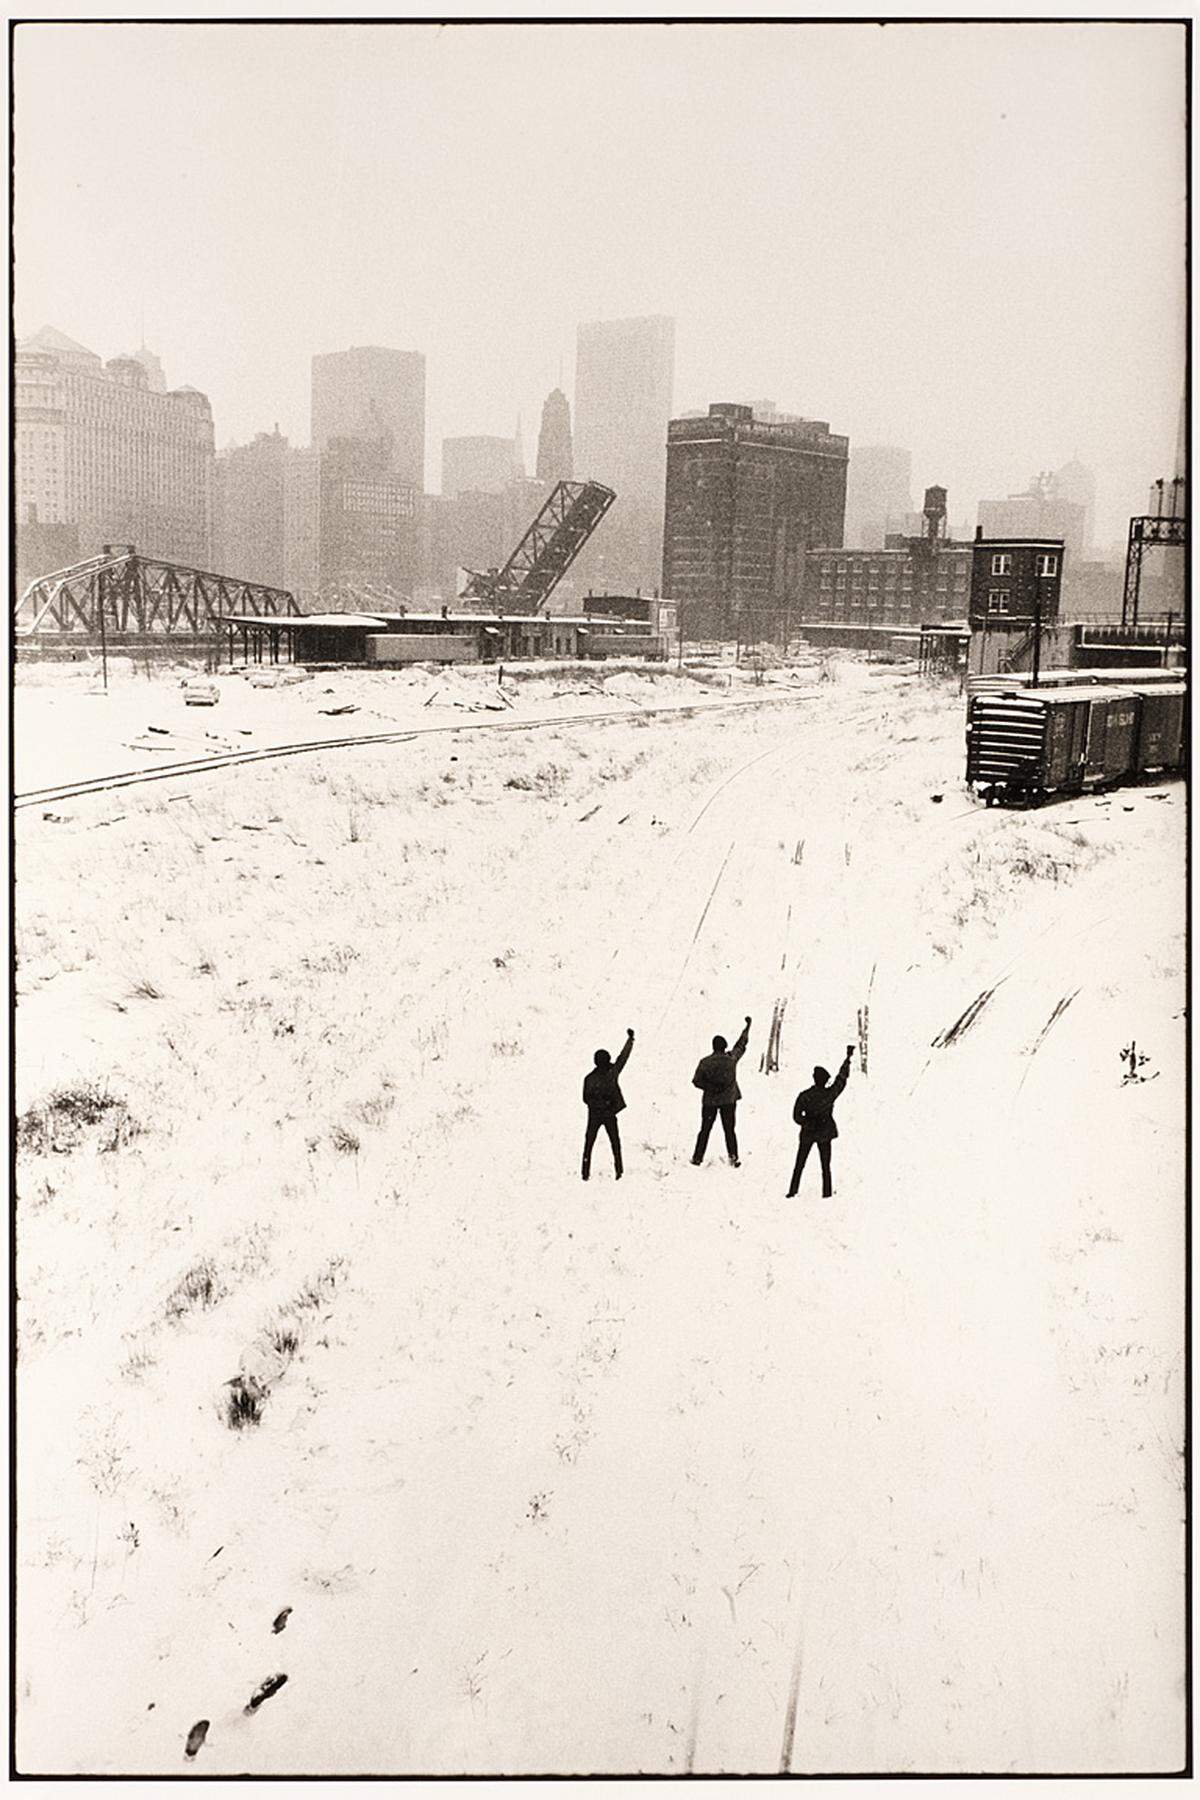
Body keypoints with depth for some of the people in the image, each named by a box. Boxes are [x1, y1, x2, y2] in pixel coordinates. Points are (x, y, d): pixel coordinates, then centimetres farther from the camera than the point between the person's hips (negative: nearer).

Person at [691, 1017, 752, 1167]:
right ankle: (734, 1157, 4)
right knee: (729, 1130, 10)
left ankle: (697, 1157, 10)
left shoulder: (705, 1062, -11)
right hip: (729, 1100, 0)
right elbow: (741, 1043, 7)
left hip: (709, 1101, 0)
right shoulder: (732, 1059, -8)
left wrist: (710, 1088, 1)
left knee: (705, 1130, 10)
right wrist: (748, 1025, 19)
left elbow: (696, 1081, -8)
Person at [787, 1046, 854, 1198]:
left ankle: (793, 1191, 10)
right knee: (826, 1166, 11)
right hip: (825, 1134, 0)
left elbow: (796, 1116, -10)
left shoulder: (804, 1096, -13)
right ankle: (826, 1192, 11)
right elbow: (841, 1078, -3)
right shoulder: (829, 1094, -14)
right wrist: (848, 1057, 5)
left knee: (799, 1164, 11)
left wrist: (807, 1123, 7)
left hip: (807, 1134, 0)